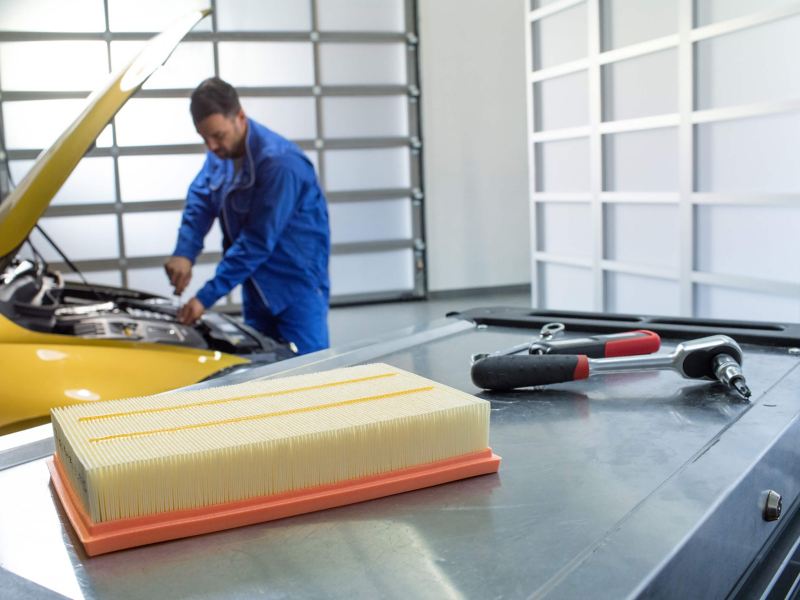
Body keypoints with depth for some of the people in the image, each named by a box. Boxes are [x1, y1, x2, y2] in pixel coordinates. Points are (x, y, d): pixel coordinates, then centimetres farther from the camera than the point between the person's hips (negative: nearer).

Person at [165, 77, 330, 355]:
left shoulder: (278, 162, -25)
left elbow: (258, 241, -26)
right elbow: (200, 199, 6)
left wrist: (206, 297, -25)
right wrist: (184, 253, -13)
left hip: (295, 282, -8)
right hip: (257, 283, 8)